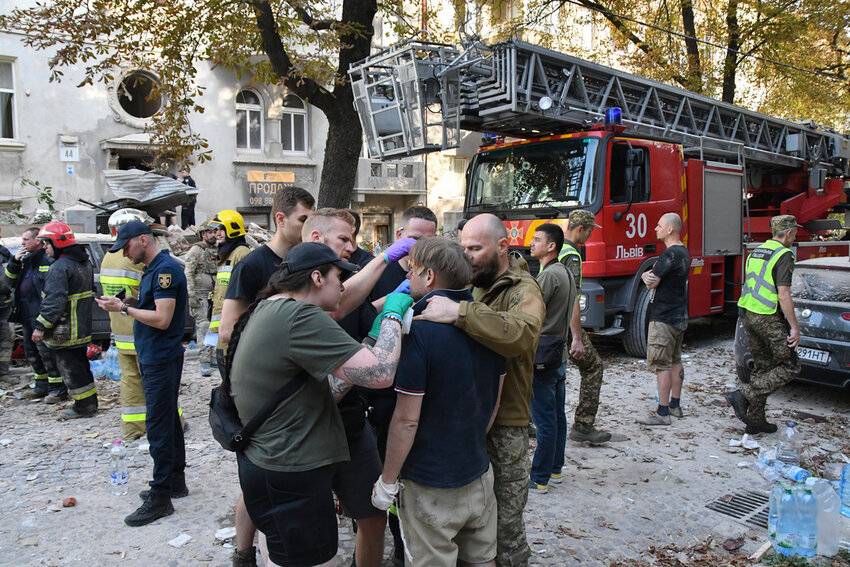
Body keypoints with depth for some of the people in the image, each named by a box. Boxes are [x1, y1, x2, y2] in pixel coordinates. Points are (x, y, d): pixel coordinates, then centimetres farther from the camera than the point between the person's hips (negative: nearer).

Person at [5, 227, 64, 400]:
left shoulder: (48, 260, -12)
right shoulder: (26, 260, 17)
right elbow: (10, 280, 18)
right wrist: (14, 261, 2)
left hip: (40, 314, -10)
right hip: (26, 314, 10)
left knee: (46, 350, -9)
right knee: (31, 351, 15)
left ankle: (58, 389, -2)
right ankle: (42, 386, 26)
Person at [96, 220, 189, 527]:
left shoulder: (166, 268, -18)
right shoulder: (153, 268, 14)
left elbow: (162, 319, -23)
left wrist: (124, 308, -15)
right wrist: (130, 305, 4)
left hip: (161, 360, -10)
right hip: (154, 357, 10)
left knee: (159, 427, -4)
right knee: (168, 421, 17)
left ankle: (160, 496, 5)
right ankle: (176, 481, 29)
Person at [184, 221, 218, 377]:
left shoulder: (218, 250, 12)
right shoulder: (196, 250, -5)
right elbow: (188, 274, -9)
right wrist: (191, 295, -15)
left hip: (216, 294, 6)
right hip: (201, 294, -5)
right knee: (203, 326, -8)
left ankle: (213, 356, 17)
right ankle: (205, 362, -7)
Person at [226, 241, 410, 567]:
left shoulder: (267, 310, 10)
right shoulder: (299, 316, -22)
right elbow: (380, 374, -28)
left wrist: (370, 343, 7)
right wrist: (393, 314, -12)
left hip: (267, 464, 10)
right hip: (292, 482, -10)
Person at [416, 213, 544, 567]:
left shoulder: (523, 292, -12)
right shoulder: (471, 285, 10)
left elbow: (520, 333, -35)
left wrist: (459, 313, -40)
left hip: (503, 424, -6)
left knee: (504, 526, 6)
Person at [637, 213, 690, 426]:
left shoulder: (670, 254, -20)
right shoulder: (683, 252, 14)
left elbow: (652, 283, -16)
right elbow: (648, 276, 14)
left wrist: (648, 277, 2)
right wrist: (648, 276, -5)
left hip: (664, 318, -10)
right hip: (679, 316, 10)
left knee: (661, 364, -6)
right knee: (675, 361, 15)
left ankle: (662, 413, -2)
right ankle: (675, 405, 25)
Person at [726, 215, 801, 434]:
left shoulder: (756, 252, 14)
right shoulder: (783, 255, -11)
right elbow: (783, 294, -17)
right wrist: (794, 327, -14)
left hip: (750, 316, 9)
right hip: (770, 319, -8)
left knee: (762, 367, 15)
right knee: (789, 367, 2)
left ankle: (755, 419, 18)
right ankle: (743, 395, -9)